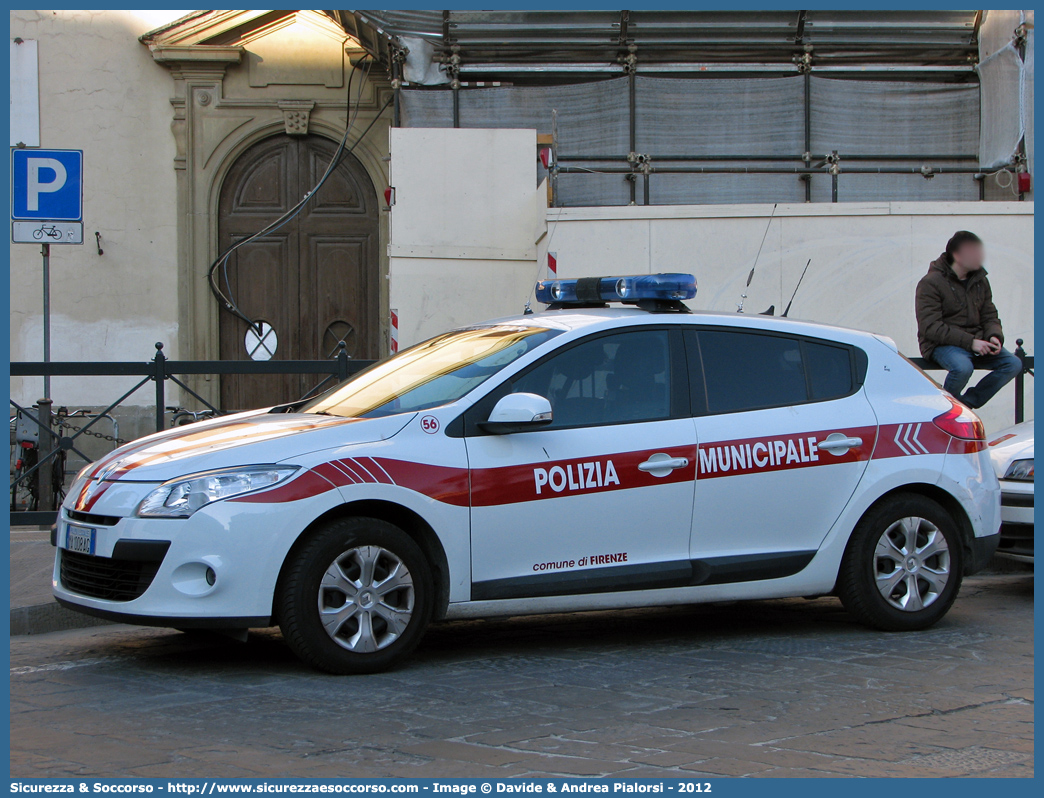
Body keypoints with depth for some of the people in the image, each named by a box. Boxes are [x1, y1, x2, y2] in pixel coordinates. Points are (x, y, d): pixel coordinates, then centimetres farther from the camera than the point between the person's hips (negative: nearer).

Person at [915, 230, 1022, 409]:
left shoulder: (980, 280, 12)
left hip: (976, 341, 7)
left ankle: (967, 403, -7)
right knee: (963, 368, -37)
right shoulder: (930, 283, -10)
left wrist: (994, 336, -9)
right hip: (942, 344, -7)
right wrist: (969, 342, -24)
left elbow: (989, 315, 16)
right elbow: (931, 327, -17)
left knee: (1014, 364, -13)